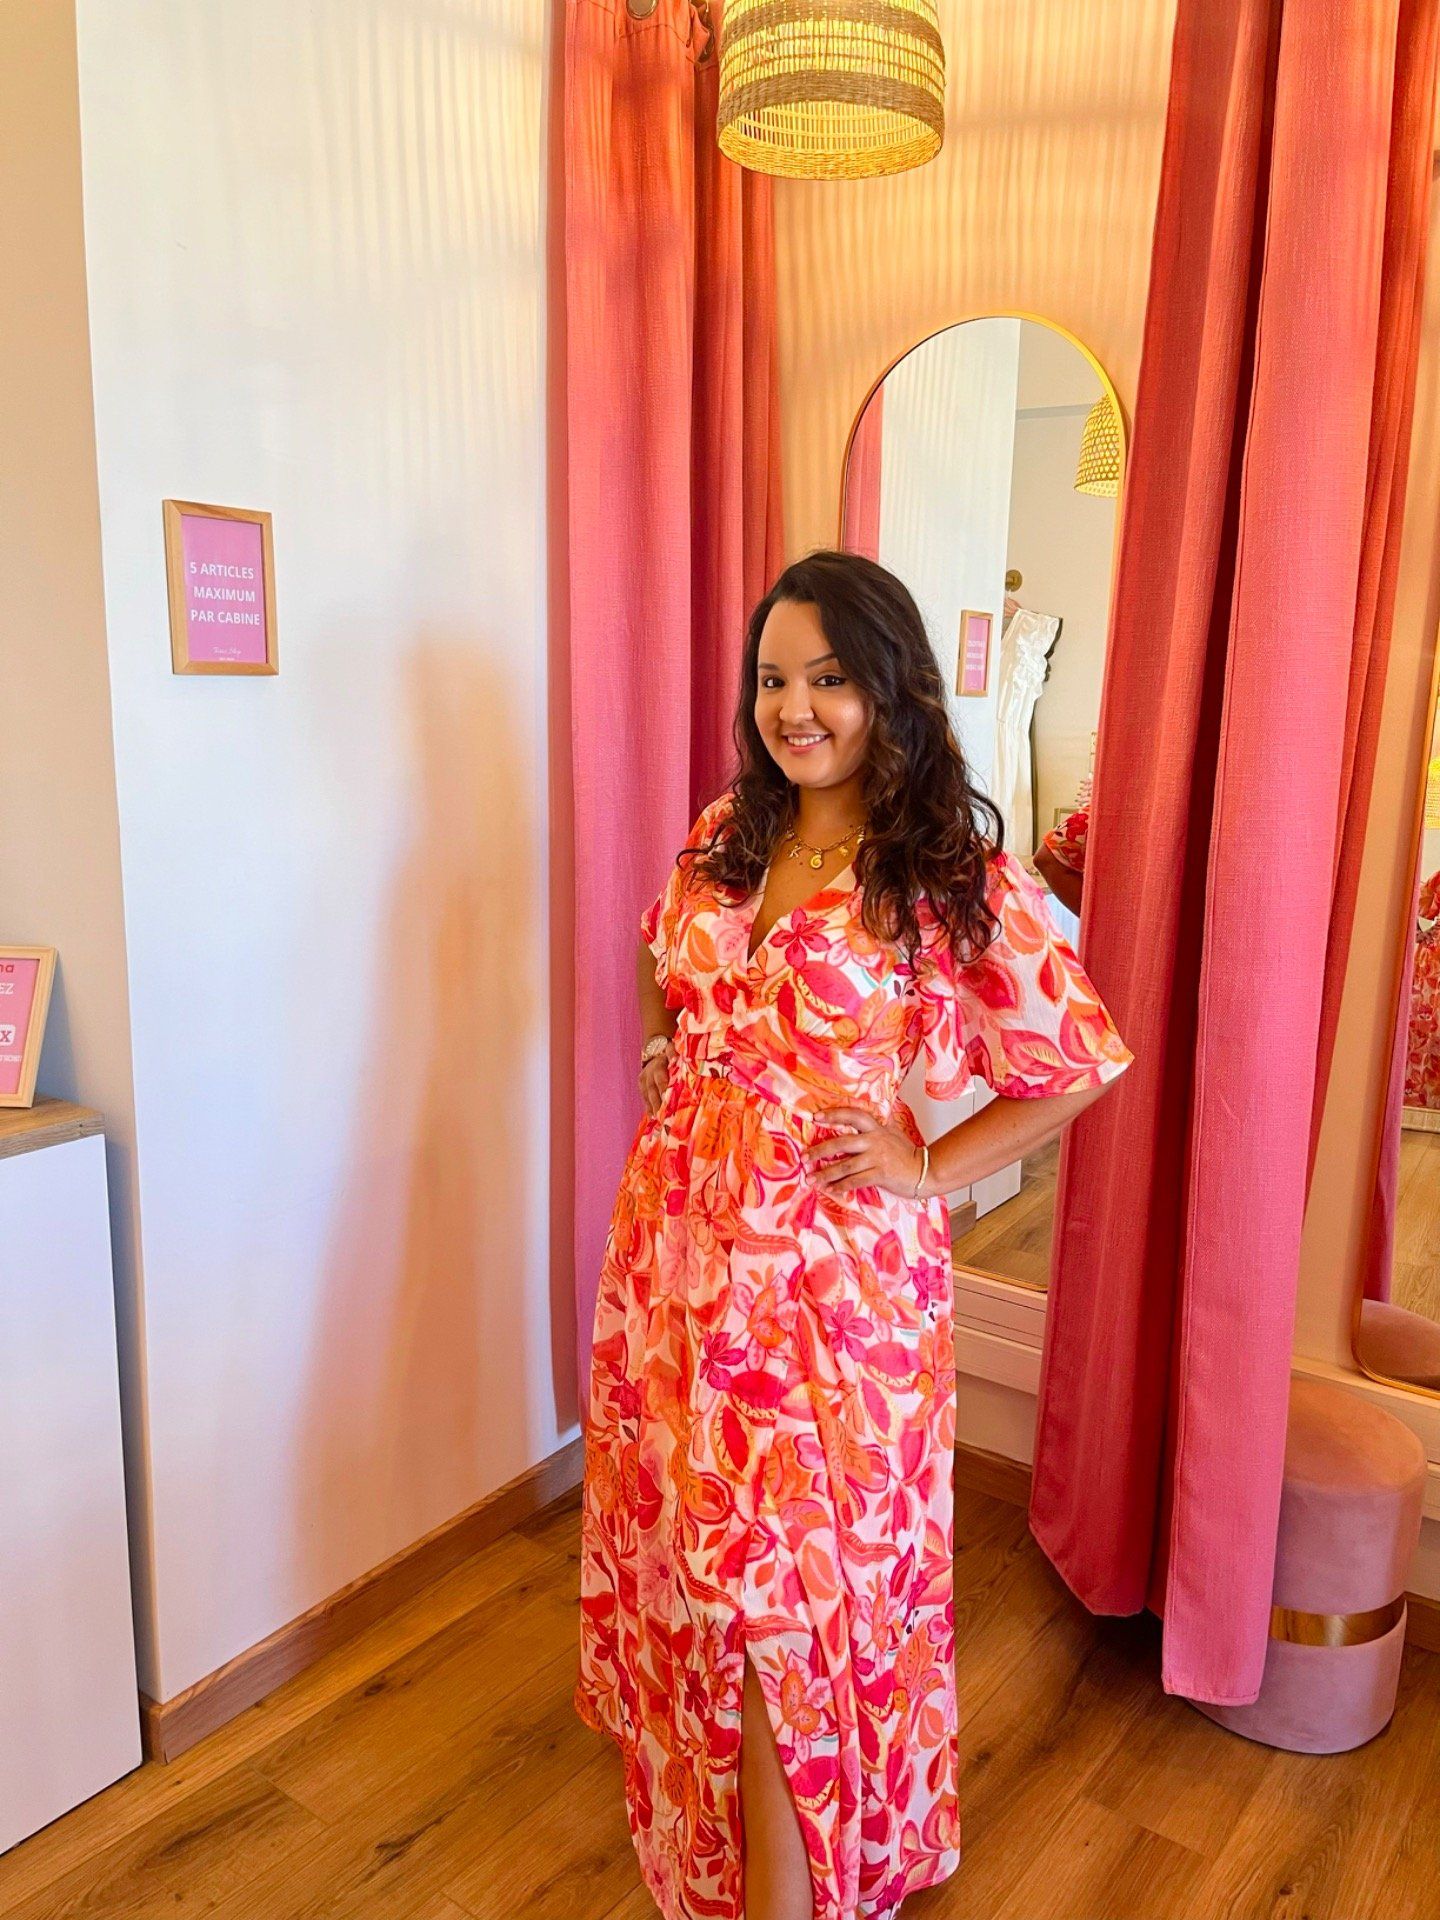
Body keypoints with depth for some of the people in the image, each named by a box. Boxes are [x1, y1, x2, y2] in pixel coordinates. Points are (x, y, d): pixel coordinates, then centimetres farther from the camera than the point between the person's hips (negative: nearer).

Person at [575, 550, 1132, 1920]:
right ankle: (699, 1809, 45)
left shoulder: (953, 872, -11)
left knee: (787, 1567, 3)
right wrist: (668, 1047, 9)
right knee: (693, 1542, 19)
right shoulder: (724, 833, 5)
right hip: (681, 1244, 6)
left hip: (831, 1268, -5)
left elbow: (1079, 1063, -6)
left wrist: (931, 1169, -9)